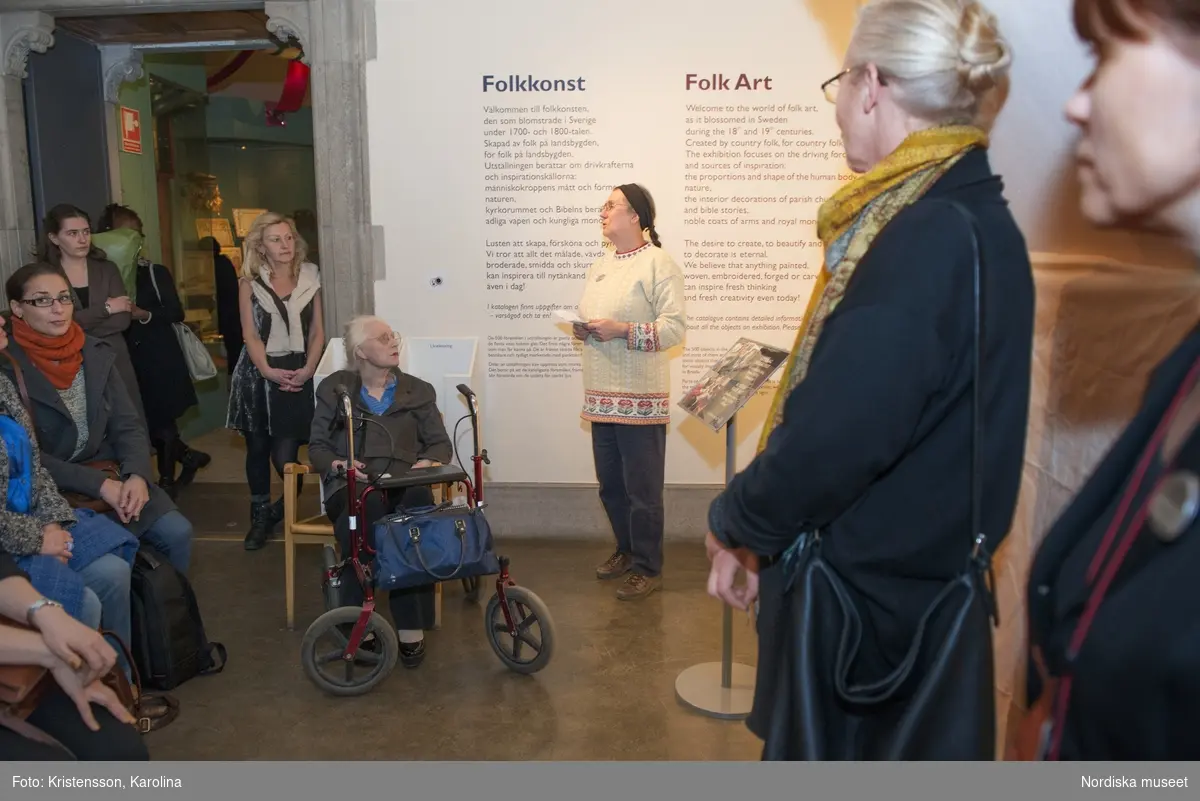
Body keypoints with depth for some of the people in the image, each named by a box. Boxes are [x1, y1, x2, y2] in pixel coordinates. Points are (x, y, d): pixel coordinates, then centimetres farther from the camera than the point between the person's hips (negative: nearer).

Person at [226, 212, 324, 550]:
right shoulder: (250, 281, 4)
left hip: (297, 374, -1)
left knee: (285, 456, -8)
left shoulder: (309, 277, 6)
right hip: (259, 373, 1)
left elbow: (318, 330, 6)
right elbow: (250, 334, -1)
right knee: (258, 449, 8)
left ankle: (288, 507, 19)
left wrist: (308, 369, -8)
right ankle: (260, 516, 21)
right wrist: (269, 371, -13)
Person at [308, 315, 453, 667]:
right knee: (367, 504, -39)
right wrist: (338, 464, -10)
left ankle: (412, 627, -34)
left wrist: (427, 461, -9)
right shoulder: (334, 388, 15)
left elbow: (441, 443, 14)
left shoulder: (418, 390, 19)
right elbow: (316, 446, 12)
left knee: (418, 499, -37)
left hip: (405, 485, 1)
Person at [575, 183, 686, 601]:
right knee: (611, 485, 16)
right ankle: (626, 550, 33)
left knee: (643, 489, 1)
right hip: (601, 394, 8)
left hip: (641, 396, -8)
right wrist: (581, 329, 2)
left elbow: (675, 326, -14)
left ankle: (647, 568, 13)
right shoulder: (599, 266, 17)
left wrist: (622, 330, -21)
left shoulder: (659, 264, -7)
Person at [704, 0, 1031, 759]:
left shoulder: (927, 237, -23)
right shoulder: (969, 219, 8)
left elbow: (838, 434, -28)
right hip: (904, 583, 9)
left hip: (864, 607, -9)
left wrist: (736, 523, -8)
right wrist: (755, 528, 9)